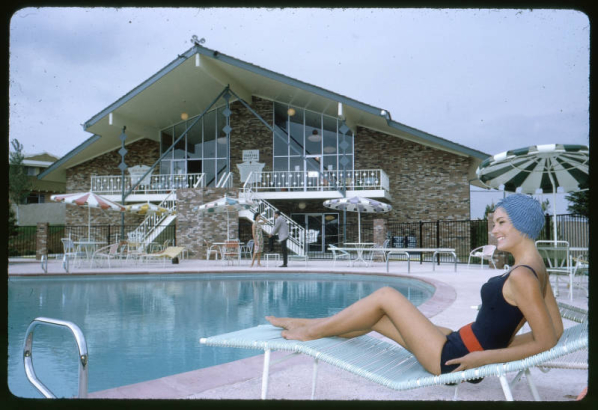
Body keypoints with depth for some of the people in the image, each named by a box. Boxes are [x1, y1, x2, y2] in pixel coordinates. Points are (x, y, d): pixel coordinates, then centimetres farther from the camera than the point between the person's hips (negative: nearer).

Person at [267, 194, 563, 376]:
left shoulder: (522, 277, -22)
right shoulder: (535, 267, 5)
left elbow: (547, 341, -24)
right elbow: (557, 328, 10)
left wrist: (486, 358, -19)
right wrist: (497, 344, 10)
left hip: (454, 357, -9)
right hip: (462, 347, 9)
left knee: (386, 297, -4)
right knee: (377, 318, 13)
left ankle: (311, 331, 12)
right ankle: (303, 325, 28)